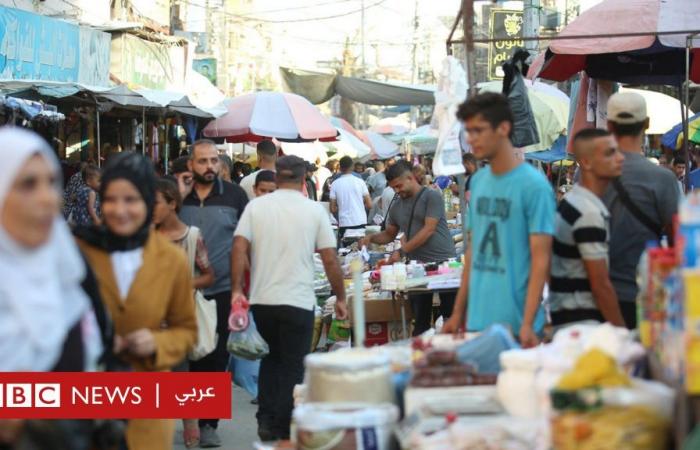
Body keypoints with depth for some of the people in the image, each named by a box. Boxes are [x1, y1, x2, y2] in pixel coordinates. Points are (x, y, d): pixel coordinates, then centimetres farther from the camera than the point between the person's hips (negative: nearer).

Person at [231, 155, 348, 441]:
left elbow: (239, 249, -6)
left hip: (261, 299, 3)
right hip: (298, 301, -3)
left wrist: (237, 290, -1)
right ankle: (284, 430, 10)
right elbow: (330, 260, -1)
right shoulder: (314, 211, -2)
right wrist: (340, 298, 8)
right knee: (293, 367, 7)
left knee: (270, 359, 21)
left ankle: (266, 420, 13)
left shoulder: (256, 206, 2)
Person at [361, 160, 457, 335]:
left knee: (451, 315, 1)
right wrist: (372, 238, 2)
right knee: (421, 320, 6)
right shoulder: (397, 206, 13)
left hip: (443, 260, -6)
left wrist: (402, 252, -17)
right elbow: (389, 234, 24)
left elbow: (429, 230, -15)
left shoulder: (431, 197, -7)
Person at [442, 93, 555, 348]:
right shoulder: (478, 181, 9)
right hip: (477, 322, 6)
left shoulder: (533, 185, -10)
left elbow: (541, 259, -12)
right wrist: (458, 312, 13)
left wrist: (528, 324, -18)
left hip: (515, 325, -6)